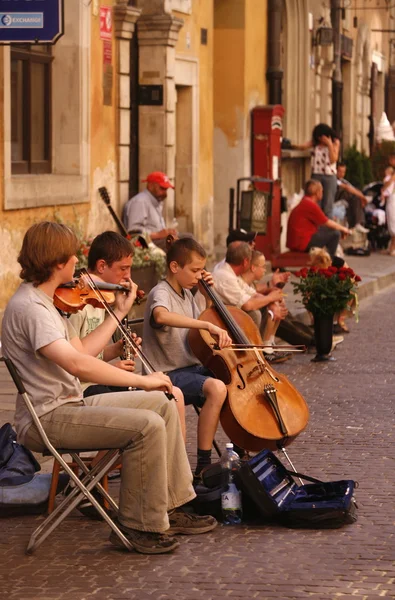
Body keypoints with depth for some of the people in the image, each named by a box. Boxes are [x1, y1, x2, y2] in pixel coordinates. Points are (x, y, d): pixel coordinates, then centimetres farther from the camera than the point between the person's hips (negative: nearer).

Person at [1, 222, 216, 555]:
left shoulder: (44, 301, 12)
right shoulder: (29, 307, -22)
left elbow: (81, 352, 14)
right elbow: (77, 364, -33)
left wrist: (119, 313, 20)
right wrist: (142, 380, -28)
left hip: (69, 404, 11)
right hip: (46, 420, -11)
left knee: (163, 404, 11)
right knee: (147, 426, -24)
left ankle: (171, 507, 13)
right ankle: (141, 526, -11)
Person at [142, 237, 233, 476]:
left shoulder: (186, 294, 14)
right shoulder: (161, 293, -13)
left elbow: (204, 331, 28)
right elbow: (161, 315, -40)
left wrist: (209, 295, 13)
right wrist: (207, 325, -43)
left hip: (191, 368, 9)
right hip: (168, 374, -9)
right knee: (216, 388, -32)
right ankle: (204, 465, -28)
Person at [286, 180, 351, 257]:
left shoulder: (304, 202, 14)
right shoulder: (310, 205, -17)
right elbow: (327, 223, -8)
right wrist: (343, 229, 9)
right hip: (301, 242, -11)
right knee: (335, 233, -10)